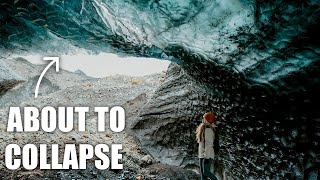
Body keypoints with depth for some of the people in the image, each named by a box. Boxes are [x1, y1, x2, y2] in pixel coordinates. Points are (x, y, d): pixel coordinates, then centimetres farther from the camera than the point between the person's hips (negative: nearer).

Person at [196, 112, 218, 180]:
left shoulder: (208, 129, -13)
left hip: (207, 156, -10)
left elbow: (209, 144, -20)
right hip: (202, 156, 10)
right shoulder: (204, 129, 18)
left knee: (206, 172, -12)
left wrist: (206, 157, -23)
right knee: (202, 173, 6)